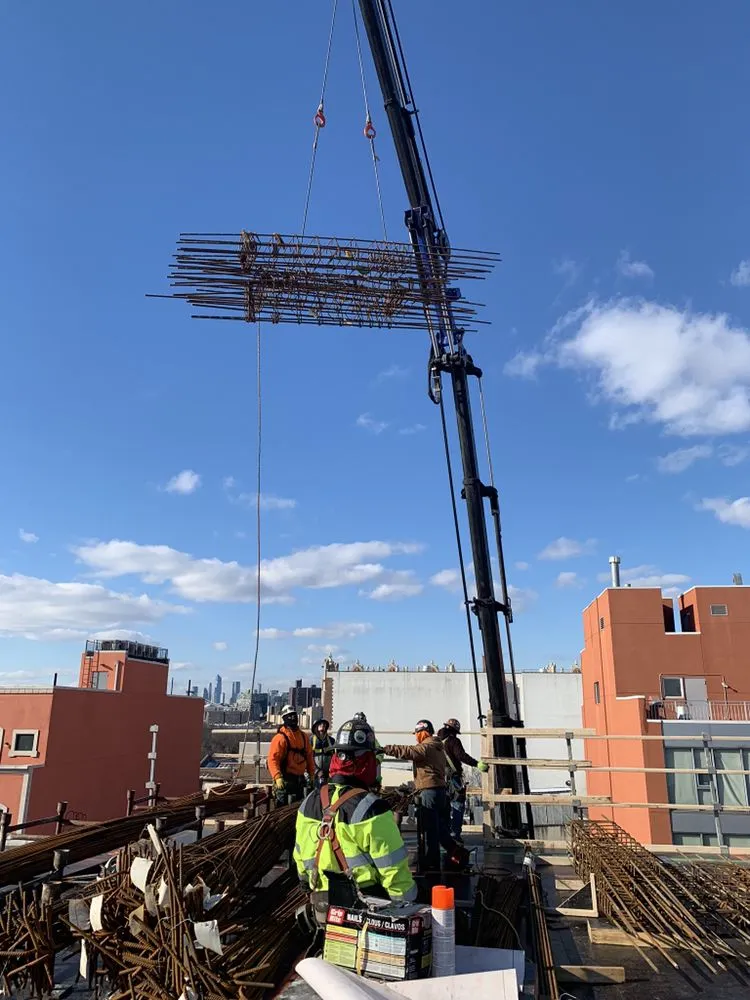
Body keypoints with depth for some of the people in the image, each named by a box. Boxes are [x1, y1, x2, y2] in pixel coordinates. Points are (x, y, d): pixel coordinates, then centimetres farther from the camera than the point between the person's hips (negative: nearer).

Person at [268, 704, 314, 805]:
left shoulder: (304, 737, 10)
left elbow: (309, 756, 17)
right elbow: (272, 759, -18)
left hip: (299, 779, 7)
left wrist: (311, 774, 12)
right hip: (285, 779, -7)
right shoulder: (280, 738, -12)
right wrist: (277, 777, -27)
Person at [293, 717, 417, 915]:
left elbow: (300, 858, 14)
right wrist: (407, 903, -3)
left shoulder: (310, 802, 1)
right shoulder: (371, 807, -18)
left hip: (322, 903, 6)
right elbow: (394, 868, -15)